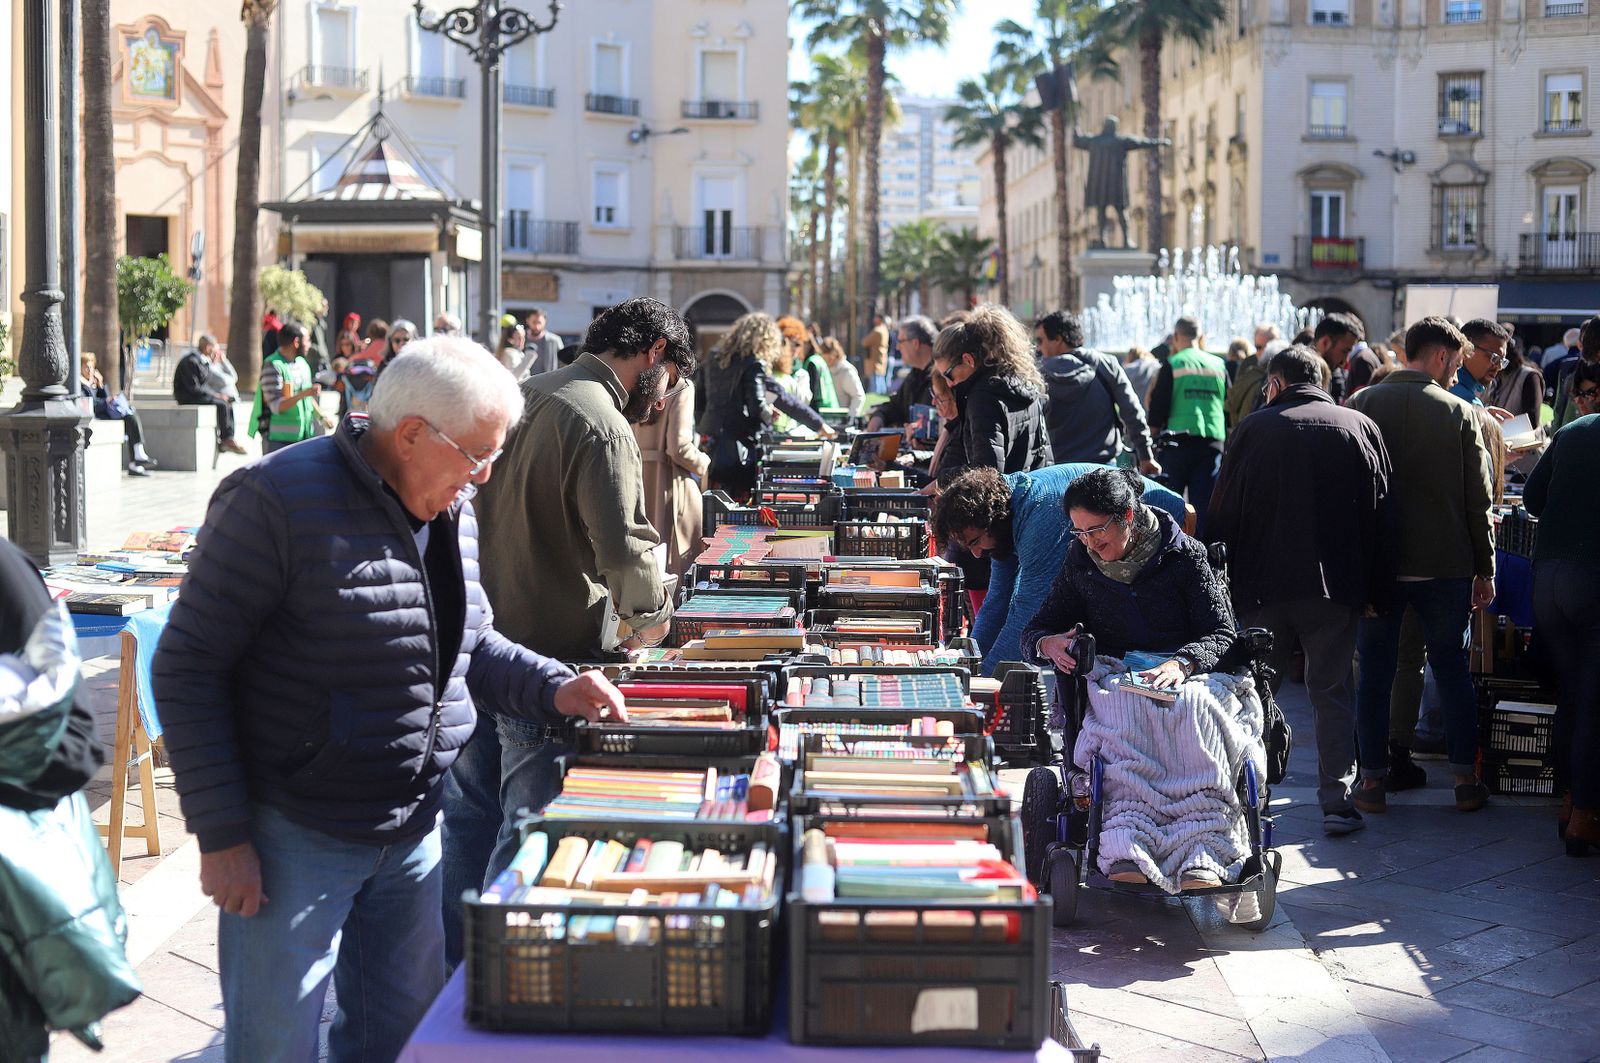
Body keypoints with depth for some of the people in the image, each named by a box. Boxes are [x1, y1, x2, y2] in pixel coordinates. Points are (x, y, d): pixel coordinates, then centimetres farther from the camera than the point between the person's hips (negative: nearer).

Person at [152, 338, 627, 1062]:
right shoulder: (280, 501, -18)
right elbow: (188, 668, -15)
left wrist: (554, 689, 0)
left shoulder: (452, 513, 6)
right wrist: (221, 836, -16)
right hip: (294, 839, -7)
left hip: (413, 833, 7)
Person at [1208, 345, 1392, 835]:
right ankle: (1337, 801, 7)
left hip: (1262, 587, -1)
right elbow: (1380, 513, 5)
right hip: (1337, 587, 1)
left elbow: (1222, 513, -1)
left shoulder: (1253, 428, -2)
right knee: (1333, 692, 9)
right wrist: (1371, 587, 10)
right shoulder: (1362, 427, 4)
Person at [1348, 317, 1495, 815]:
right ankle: (1466, 780, 17)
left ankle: (1373, 782, 10)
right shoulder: (1459, 413, -4)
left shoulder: (1360, 405, -2)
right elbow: (1478, 500, -2)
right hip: (1446, 566, 0)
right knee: (1452, 670, 12)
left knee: (1374, 675, 7)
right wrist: (1485, 569, 7)